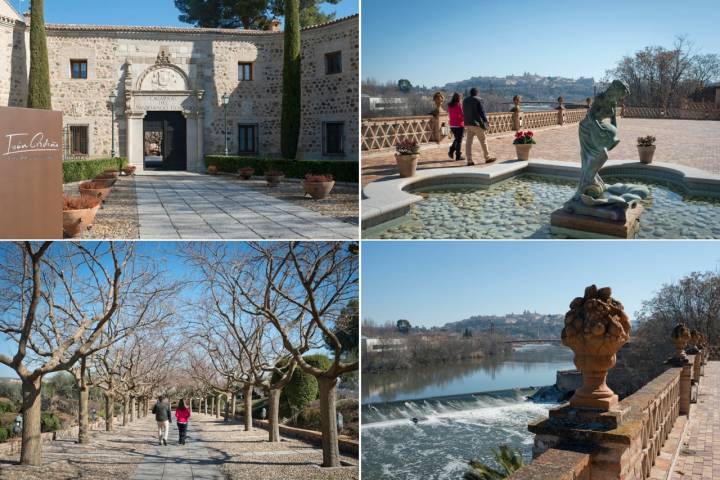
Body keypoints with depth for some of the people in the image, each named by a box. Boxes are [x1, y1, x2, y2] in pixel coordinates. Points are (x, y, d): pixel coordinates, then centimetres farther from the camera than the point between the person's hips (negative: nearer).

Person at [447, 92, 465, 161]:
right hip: (459, 125, -6)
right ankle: (458, 156, 6)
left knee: (456, 139, 22)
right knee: (459, 140, 3)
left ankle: (451, 151, 6)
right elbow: (462, 115, -14)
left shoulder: (449, 105, 4)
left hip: (452, 125, 6)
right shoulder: (459, 105, -13)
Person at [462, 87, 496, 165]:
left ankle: (469, 160, -1)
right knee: (483, 140, 6)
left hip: (468, 124, 6)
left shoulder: (465, 101, 12)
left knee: (468, 142, 4)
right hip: (477, 124, -6)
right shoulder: (478, 100, -7)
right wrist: (486, 121, -2)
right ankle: (487, 157, 13)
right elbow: (482, 112, -9)